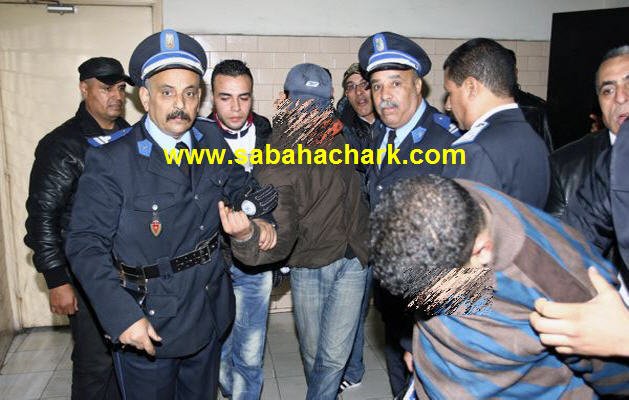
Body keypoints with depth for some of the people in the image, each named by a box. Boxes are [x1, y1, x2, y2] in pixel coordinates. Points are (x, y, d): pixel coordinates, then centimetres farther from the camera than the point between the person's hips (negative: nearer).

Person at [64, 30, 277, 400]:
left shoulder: (212, 139, -3)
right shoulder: (110, 162, -18)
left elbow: (239, 189, 9)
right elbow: (86, 244, -16)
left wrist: (249, 223, -15)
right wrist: (123, 316, -24)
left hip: (208, 318, 5)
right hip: (146, 327, -4)